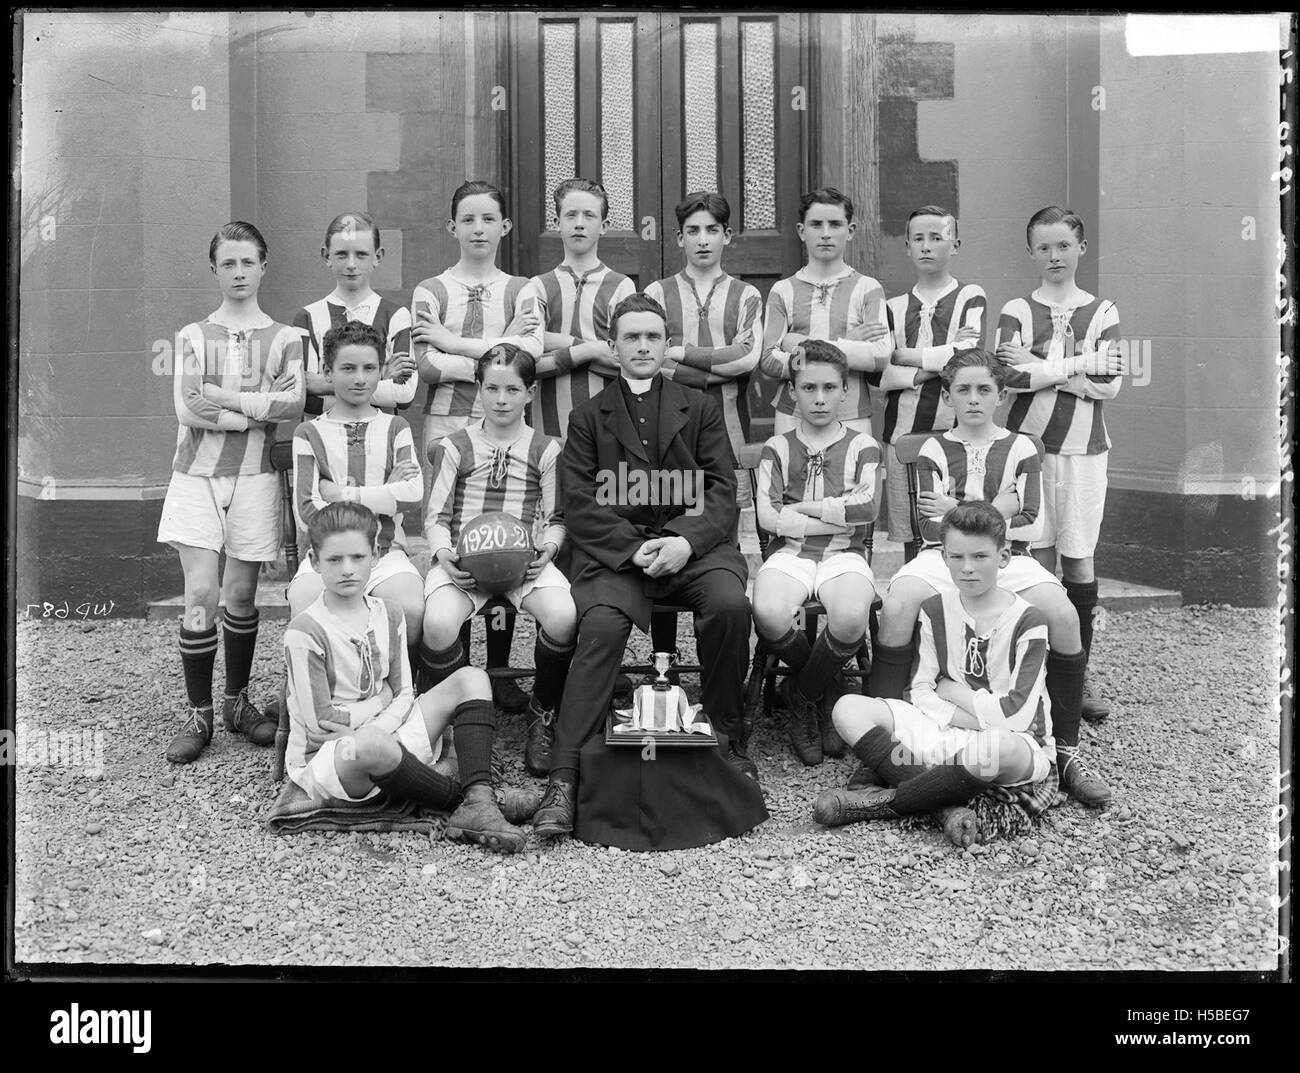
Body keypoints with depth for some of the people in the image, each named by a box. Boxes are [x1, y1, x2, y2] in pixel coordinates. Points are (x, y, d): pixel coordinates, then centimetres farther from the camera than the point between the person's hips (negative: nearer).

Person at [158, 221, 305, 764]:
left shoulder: (284, 338, 8)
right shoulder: (193, 336, 8)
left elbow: (294, 401, -10)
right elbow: (187, 409, -7)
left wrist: (226, 400, -11)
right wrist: (256, 413, -9)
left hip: (254, 476, 0)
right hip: (196, 475, 0)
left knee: (241, 595, 4)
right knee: (200, 594, -8)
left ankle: (237, 700, 22)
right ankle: (198, 714, 3)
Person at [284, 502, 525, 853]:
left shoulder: (389, 616, 5)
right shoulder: (304, 631, -14)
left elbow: (403, 697, 3)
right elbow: (319, 721, -15)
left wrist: (354, 726, -15)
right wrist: (382, 698, -9)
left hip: (386, 736, 7)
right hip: (321, 760, -7)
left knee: (471, 680, -5)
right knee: (371, 745, -43)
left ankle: (477, 803, -24)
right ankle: (453, 793, -14)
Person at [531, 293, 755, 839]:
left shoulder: (701, 409, 18)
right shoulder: (588, 417, 16)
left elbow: (722, 490, 7)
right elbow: (578, 502, 4)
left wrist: (686, 540, -12)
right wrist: (633, 547, -12)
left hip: (692, 542, 1)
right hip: (615, 548, -1)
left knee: (729, 604, -30)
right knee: (600, 627, -29)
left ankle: (726, 741, -9)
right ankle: (563, 779, -27)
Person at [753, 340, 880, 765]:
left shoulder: (862, 446, 11)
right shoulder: (777, 448, 12)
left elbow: (867, 508, -8)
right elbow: (768, 516, -4)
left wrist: (800, 508, -5)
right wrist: (839, 517, -6)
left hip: (843, 554, 0)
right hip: (790, 553, 1)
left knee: (851, 615, -35)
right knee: (768, 612, -33)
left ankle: (803, 694, -4)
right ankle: (826, 688, -1)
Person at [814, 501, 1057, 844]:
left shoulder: (1027, 621, -9)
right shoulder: (936, 610, 4)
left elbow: (1017, 713, -16)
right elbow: (921, 691, 2)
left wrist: (953, 691, -5)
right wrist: (962, 717, -15)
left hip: (1015, 742, -5)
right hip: (948, 730, 5)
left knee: (998, 748, -44)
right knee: (849, 709, -14)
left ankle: (882, 801, -24)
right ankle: (949, 808, -29)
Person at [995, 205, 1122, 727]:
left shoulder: (1103, 311, 7)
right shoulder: (1016, 311, 5)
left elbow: (1109, 387, -5)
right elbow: (1011, 376, -12)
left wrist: (1041, 369, -9)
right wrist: (1081, 365, -10)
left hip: (1083, 448, 1)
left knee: (1078, 560, 3)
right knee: (1037, 559, 0)